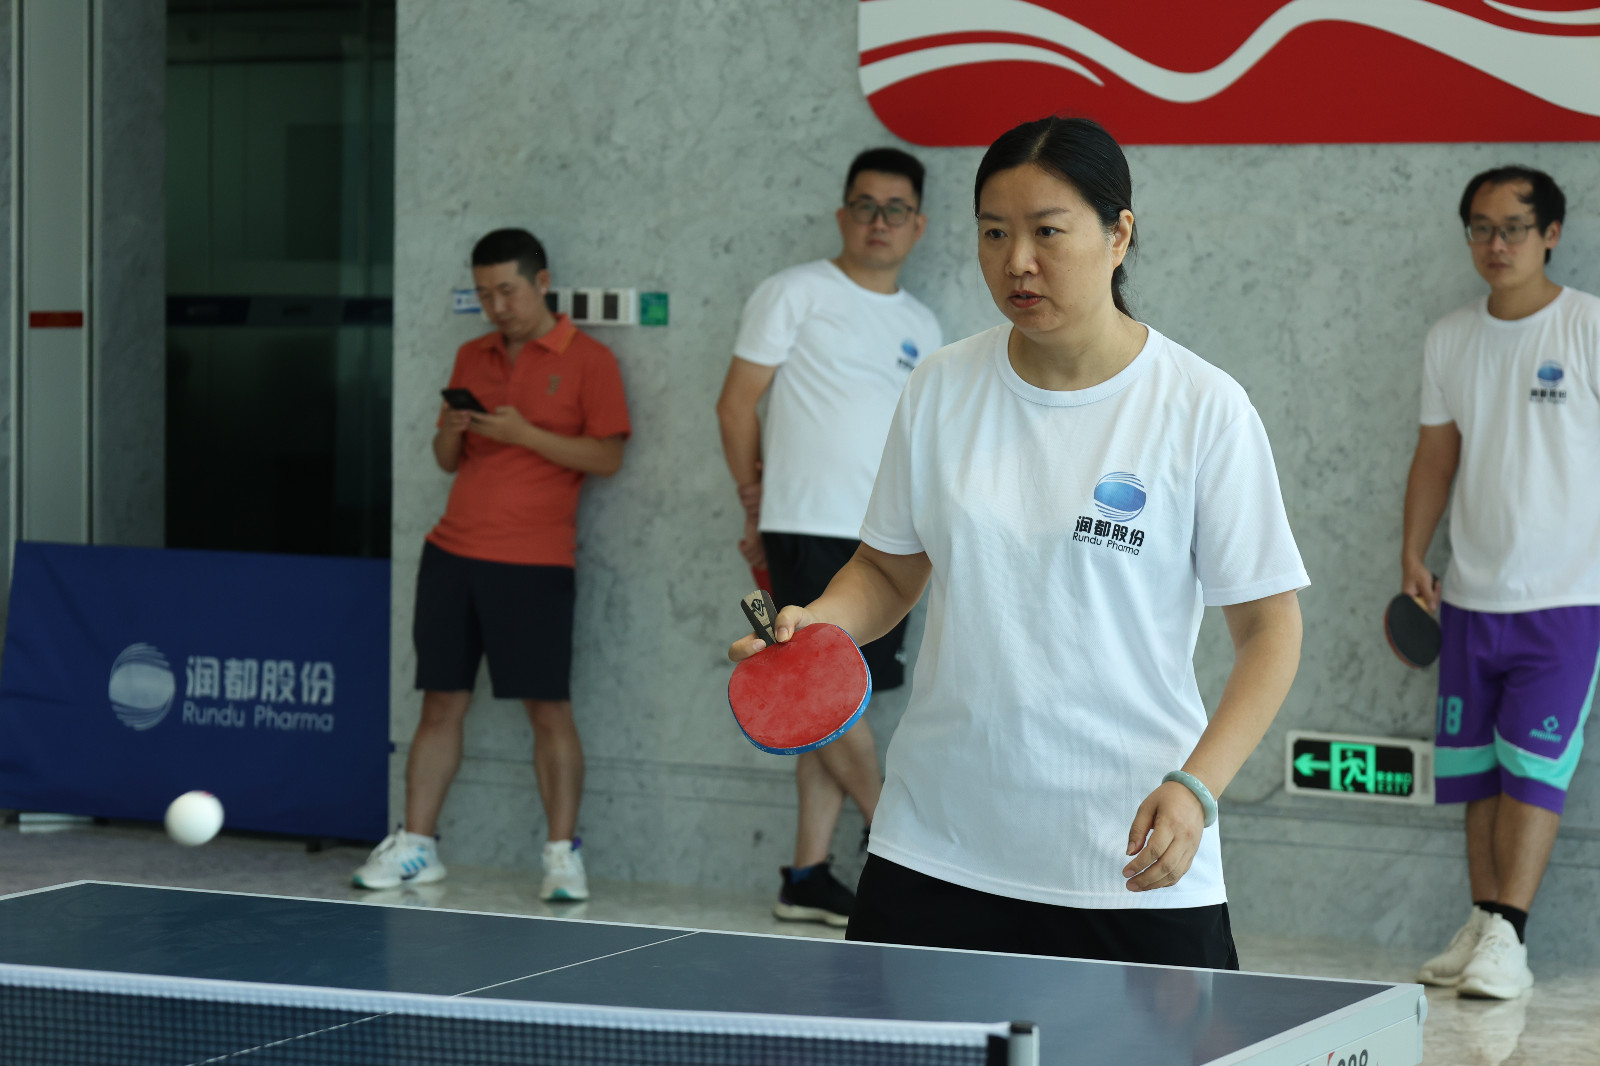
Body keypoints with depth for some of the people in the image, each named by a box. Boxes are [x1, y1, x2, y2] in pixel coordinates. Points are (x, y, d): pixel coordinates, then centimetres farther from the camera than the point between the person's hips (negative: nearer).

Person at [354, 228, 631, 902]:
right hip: (452, 554, 5)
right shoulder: (471, 358, 16)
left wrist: (524, 434, -15)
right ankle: (415, 847, 10)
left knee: (548, 708, -4)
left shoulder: (588, 360, 0)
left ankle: (562, 853, 2)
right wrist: (450, 432, -4)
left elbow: (607, 457, -7)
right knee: (441, 701, 5)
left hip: (534, 562, -5)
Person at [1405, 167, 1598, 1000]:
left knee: (1533, 768, -10)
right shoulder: (1449, 339, 9)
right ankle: (1481, 925, 15)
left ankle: (1507, 939, -12)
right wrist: (1412, 557, 6)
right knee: (1476, 768, 7)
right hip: (1469, 595, 5)